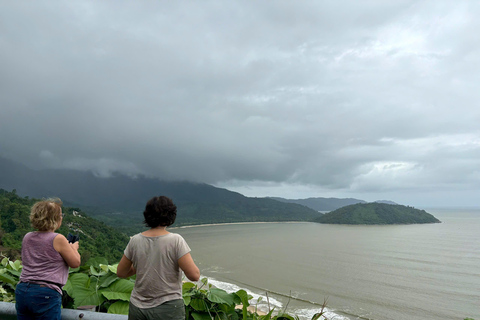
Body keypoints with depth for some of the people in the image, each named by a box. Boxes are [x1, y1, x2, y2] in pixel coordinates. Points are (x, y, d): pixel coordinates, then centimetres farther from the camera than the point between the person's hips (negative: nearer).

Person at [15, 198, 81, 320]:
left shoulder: (27, 238, 8)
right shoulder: (58, 239, -11)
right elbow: (76, 263, -3)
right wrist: (74, 248, 16)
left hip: (21, 291, 7)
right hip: (46, 295, -6)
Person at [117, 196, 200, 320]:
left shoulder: (135, 241, -4)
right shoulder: (175, 241, -15)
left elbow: (120, 273, 7)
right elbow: (194, 276, -17)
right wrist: (189, 259, 1)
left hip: (137, 307, 4)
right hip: (168, 309, -4)